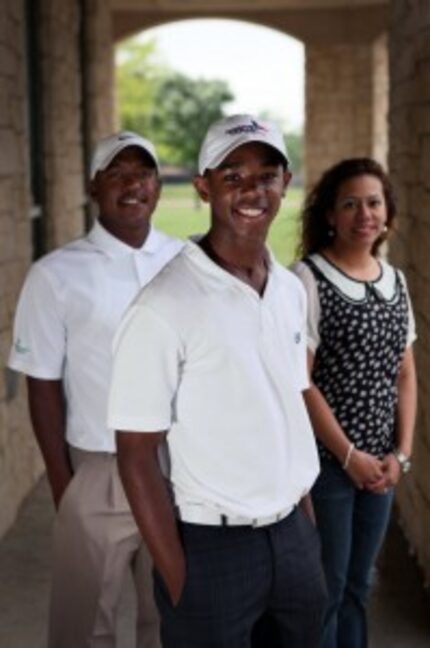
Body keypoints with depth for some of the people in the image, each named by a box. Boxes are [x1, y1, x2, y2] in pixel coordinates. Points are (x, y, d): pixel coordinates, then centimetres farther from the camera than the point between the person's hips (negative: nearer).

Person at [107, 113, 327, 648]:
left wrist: (307, 519, 12)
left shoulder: (292, 290, 3)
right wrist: (179, 580, -13)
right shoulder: (164, 308, -17)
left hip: (293, 534, 6)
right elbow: (137, 455, -14)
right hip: (211, 546, -6)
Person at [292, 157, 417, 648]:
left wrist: (401, 452, 1)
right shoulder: (307, 279, -12)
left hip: (381, 464, 6)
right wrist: (348, 454, -13)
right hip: (326, 459, -6)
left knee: (357, 584, 17)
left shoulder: (395, 280, 7)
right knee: (324, 587, 4)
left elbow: (405, 374, 11)